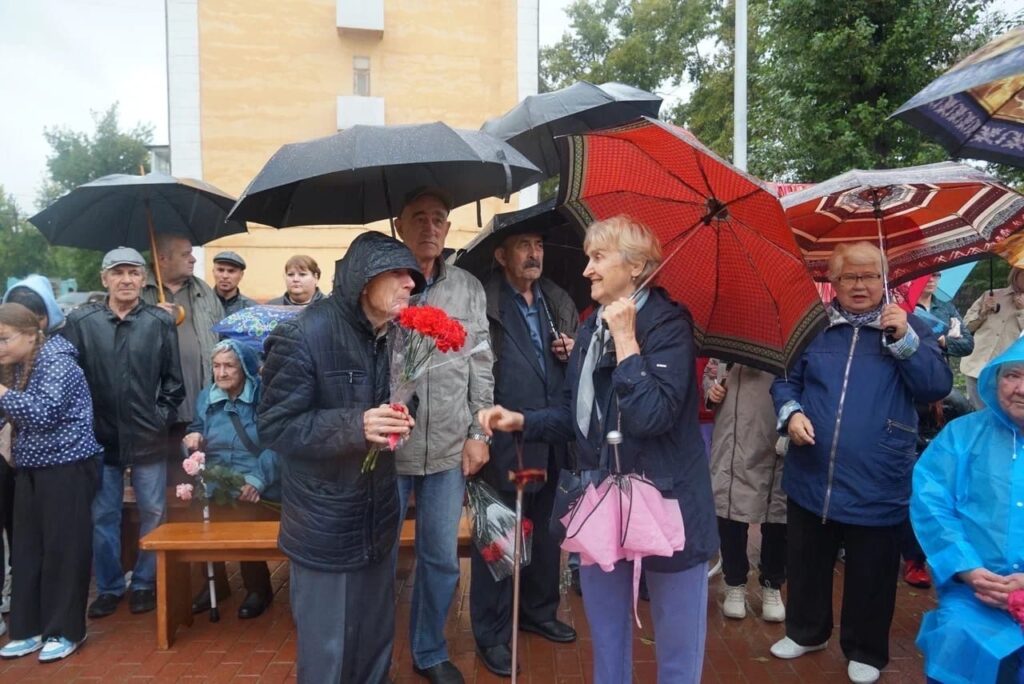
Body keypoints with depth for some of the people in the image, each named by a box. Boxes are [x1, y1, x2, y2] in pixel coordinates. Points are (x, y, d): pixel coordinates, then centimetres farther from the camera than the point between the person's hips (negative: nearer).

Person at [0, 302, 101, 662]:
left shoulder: (57, 363, -14)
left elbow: (44, 413, -25)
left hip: (66, 468, -8)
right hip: (30, 469, 8)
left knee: (63, 548, 0)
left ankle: (64, 630, 11)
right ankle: (29, 628, 23)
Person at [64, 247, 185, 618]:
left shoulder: (161, 321, -2)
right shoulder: (80, 321, -2)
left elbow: (173, 379, 1)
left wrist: (163, 416, -5)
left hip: (148, 438, 0)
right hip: (99, 437, 1)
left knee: (153, 513, 9)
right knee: (103, 515, 11)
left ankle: (145, 583, 27)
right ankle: (108, 587, 27)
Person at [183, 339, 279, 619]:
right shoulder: (206, 397, 14)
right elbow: (197, 429, 23)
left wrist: (257, 481, -27)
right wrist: (194, 437, -2)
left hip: (257, 486, -5)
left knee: (244, 513, -31)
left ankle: (258, 588, -4)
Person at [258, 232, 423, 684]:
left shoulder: (389, 336, 5)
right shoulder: (304, 336, -18)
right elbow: (274, 427, -18)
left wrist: (396, 422, -1)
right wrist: (356, 426, -30)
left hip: (378, 523, 7)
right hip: (325, 528, -6)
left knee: (376, 644, 20)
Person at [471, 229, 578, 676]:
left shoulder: (560, 302, 11)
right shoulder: (483, 303, -9)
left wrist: (572, 354, -3)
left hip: (555, 442, 6)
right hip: (506, 444, -6)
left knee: (546, 533, 19)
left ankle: (539, 611, 39)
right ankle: (491, 634, 22)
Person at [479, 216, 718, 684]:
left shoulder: (667, 325, -14)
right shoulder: (592, 328, 7)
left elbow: (650, 416, -27)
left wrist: (626, 339, -23)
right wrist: (521, 421, -1)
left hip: (664, 500, -6)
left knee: (676, 638, 11)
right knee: (605, 631, 21)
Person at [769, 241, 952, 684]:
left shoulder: (908, 326, 2)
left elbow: (938, 388, -7)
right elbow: (784, 379, 9)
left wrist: (905, 340, -18)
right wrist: (791, 412, -10)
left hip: (876, 487, -2)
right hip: (811, 480, 2)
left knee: (870, 577, 12)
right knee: (806, 565, 18)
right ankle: (806, 631, 40)